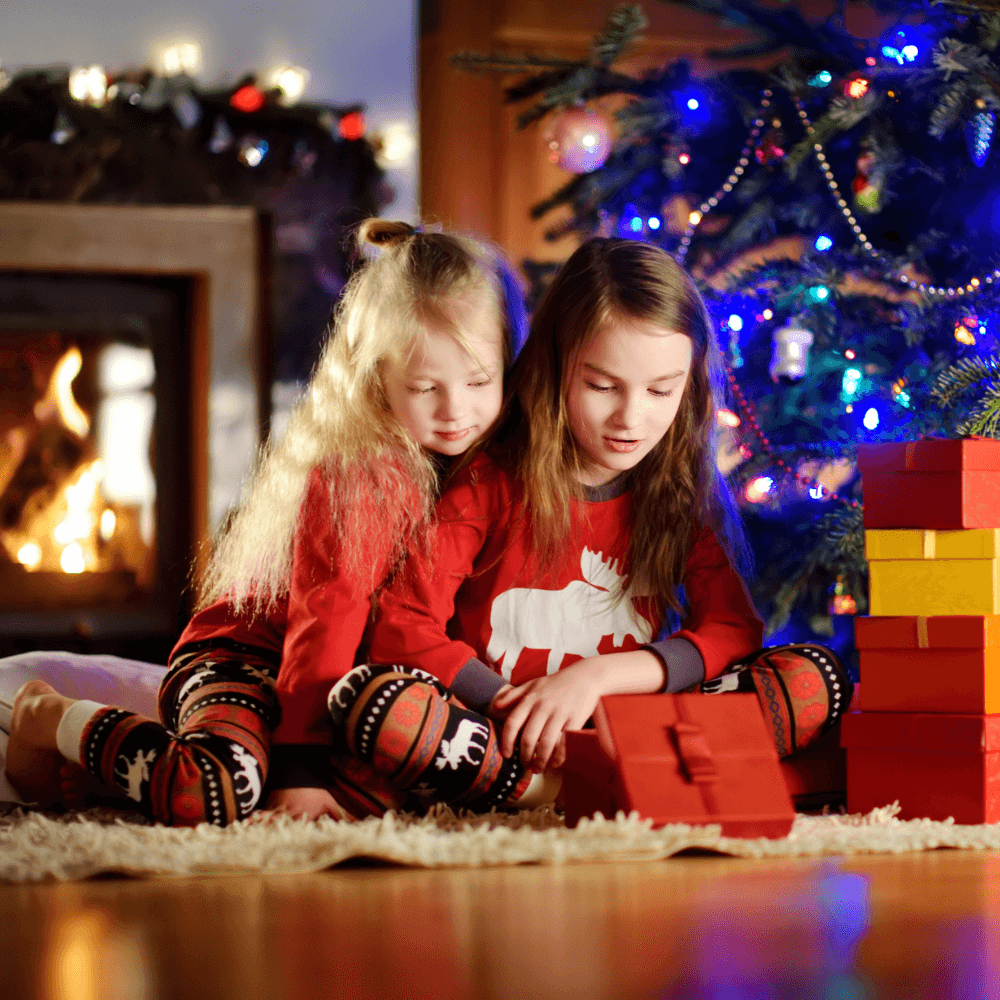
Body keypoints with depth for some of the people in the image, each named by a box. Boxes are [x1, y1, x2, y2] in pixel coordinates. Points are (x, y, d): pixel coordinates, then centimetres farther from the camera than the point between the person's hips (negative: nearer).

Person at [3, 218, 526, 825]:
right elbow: (325, 618, -24)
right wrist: (300, 769, -28)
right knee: (212, 794, -38)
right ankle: (55, 720, -3)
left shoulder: (470, 458, 3)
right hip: (242, 657, -10)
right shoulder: (353, 473, -20)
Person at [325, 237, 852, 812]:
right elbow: (401, 629, -9)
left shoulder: (683, 492, 5)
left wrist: (596, 676, -18)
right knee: (370, 701, -33)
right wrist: (512, 705, -21)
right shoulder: (490, 483, -3)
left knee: (815, 678, -19)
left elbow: (736, 632, -6)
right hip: (488, 731, -2)